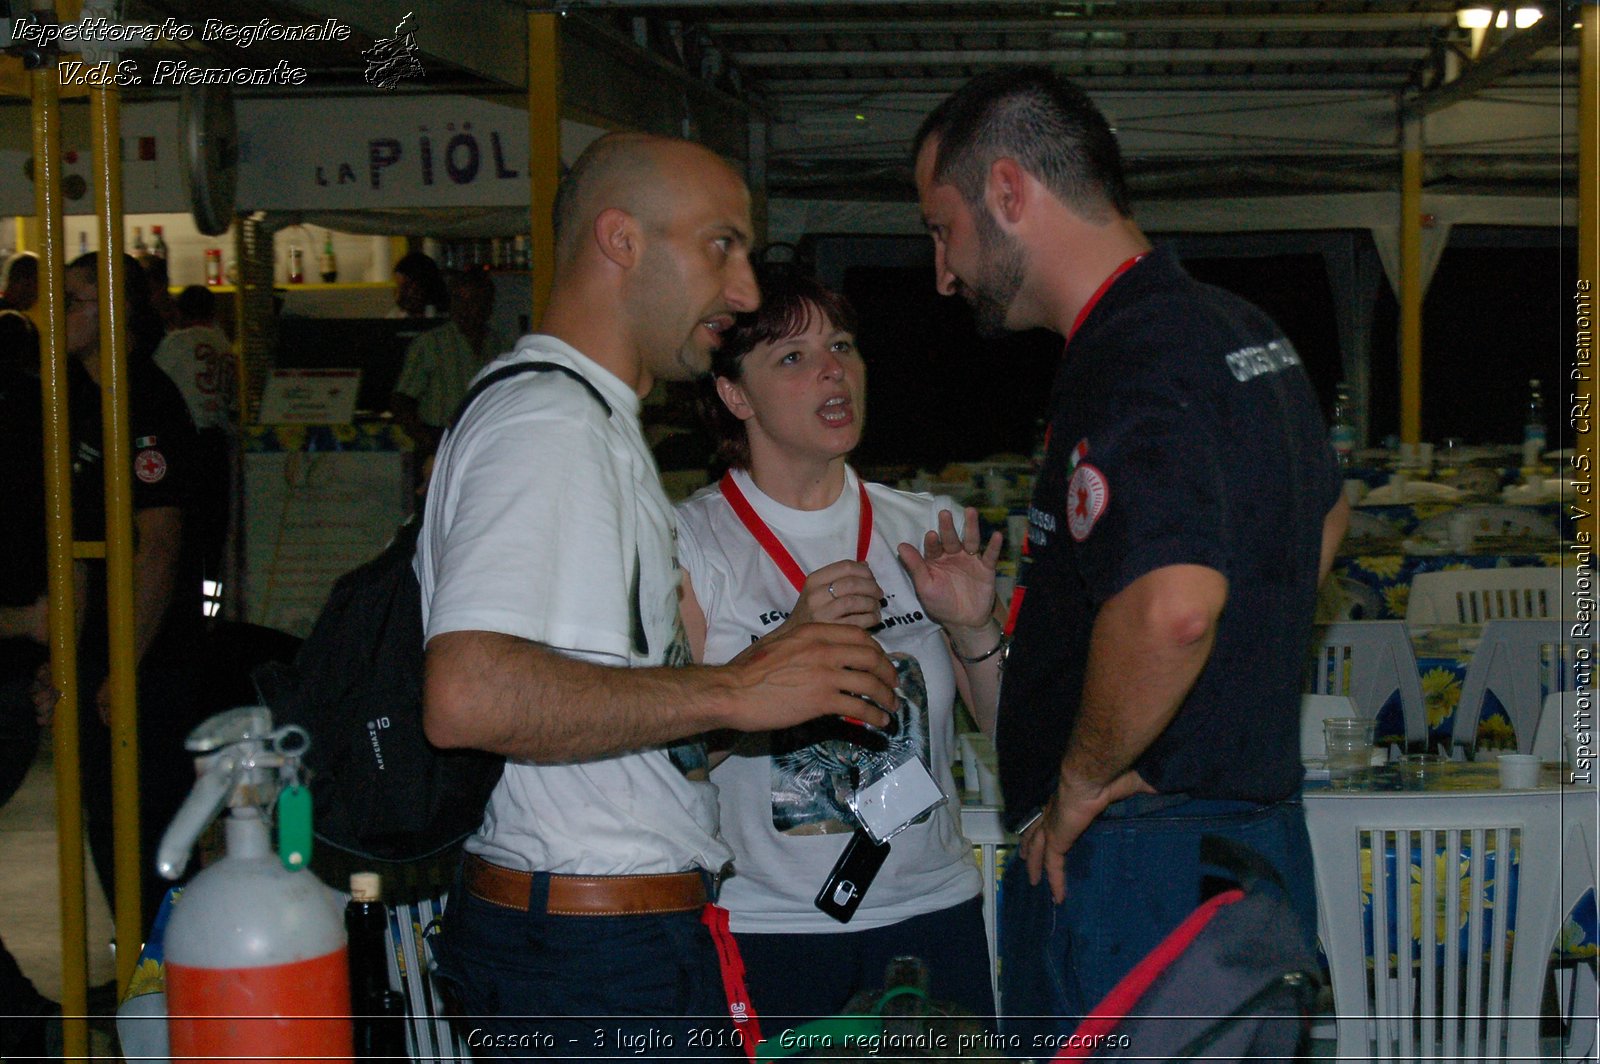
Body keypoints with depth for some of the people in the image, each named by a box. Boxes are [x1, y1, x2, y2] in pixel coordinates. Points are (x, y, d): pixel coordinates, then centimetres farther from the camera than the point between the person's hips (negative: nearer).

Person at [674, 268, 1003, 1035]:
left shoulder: (925, 529, 7)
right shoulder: (689, 541, -4)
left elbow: (1012, 729, 8)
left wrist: (974, 630, -10)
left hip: (931, 909, 4)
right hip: (763, 924, -3)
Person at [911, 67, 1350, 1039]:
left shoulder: (1127, 365, -20)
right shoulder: (1247, 333, 12)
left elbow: (1171, 605, -37)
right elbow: (1326, 514, 30)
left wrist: (1083, 778, -21)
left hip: (1138, 859, -10)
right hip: (1259, 835, 10)